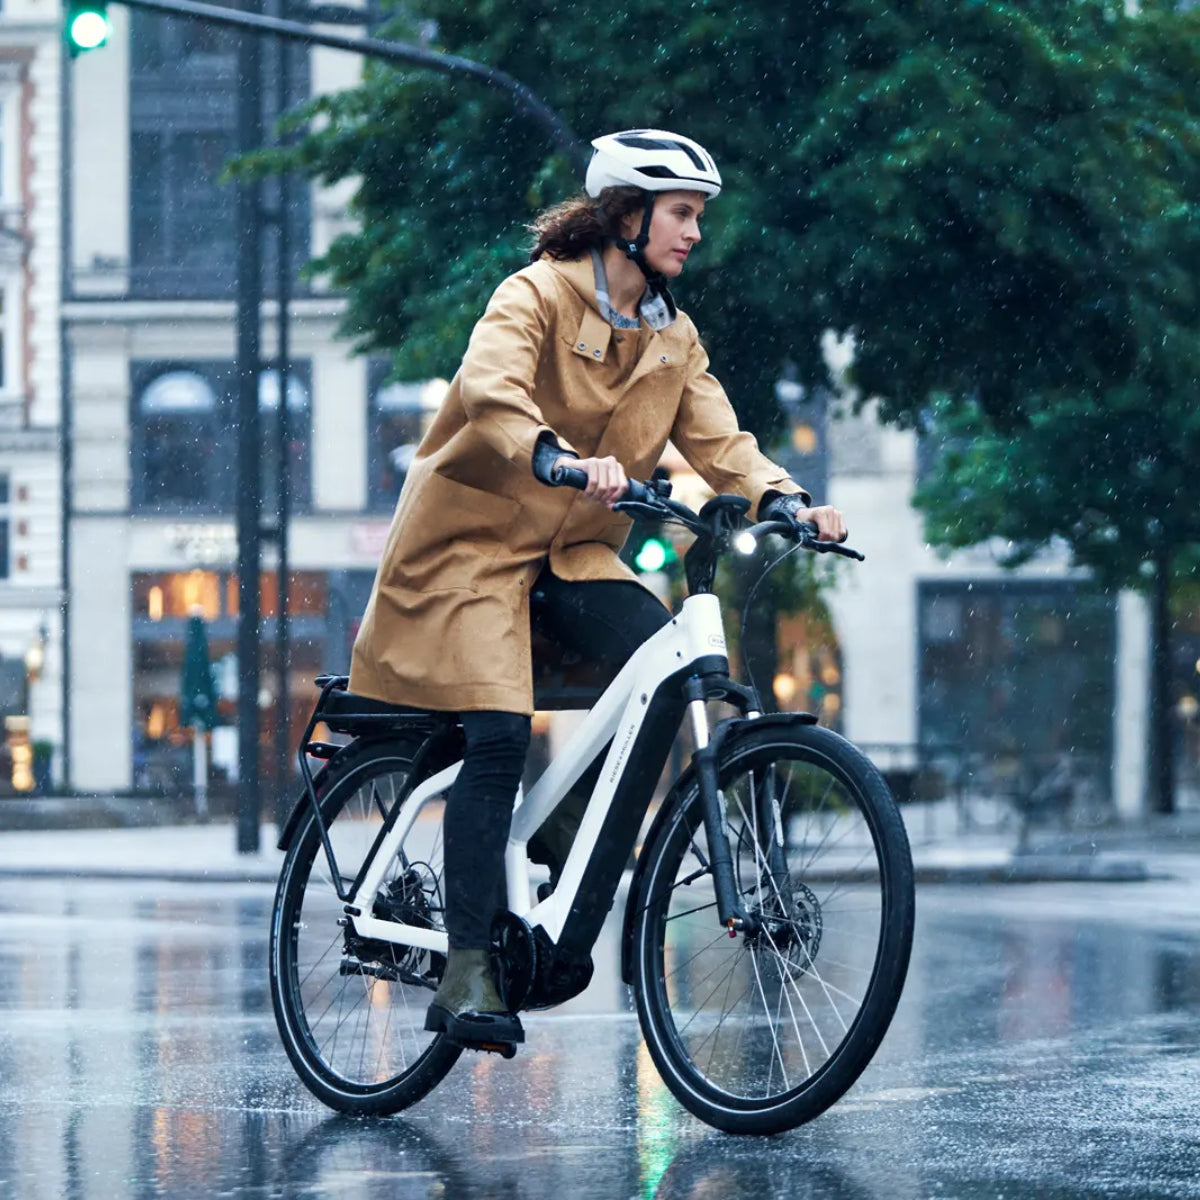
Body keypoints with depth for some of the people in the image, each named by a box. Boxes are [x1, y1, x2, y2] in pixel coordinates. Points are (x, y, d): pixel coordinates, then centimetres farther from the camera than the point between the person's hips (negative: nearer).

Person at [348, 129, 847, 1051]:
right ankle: (467, 971, -19)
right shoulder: (536, 298, -11)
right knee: (499, 733, -22)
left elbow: (718, 439, 0)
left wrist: (785, 501, -21)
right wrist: (562, 461, -49)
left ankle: (573, 835, 1)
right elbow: (490, 391, -30)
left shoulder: (673, 339, 9)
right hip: (477, 541, -6)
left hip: (575, 555, 6)